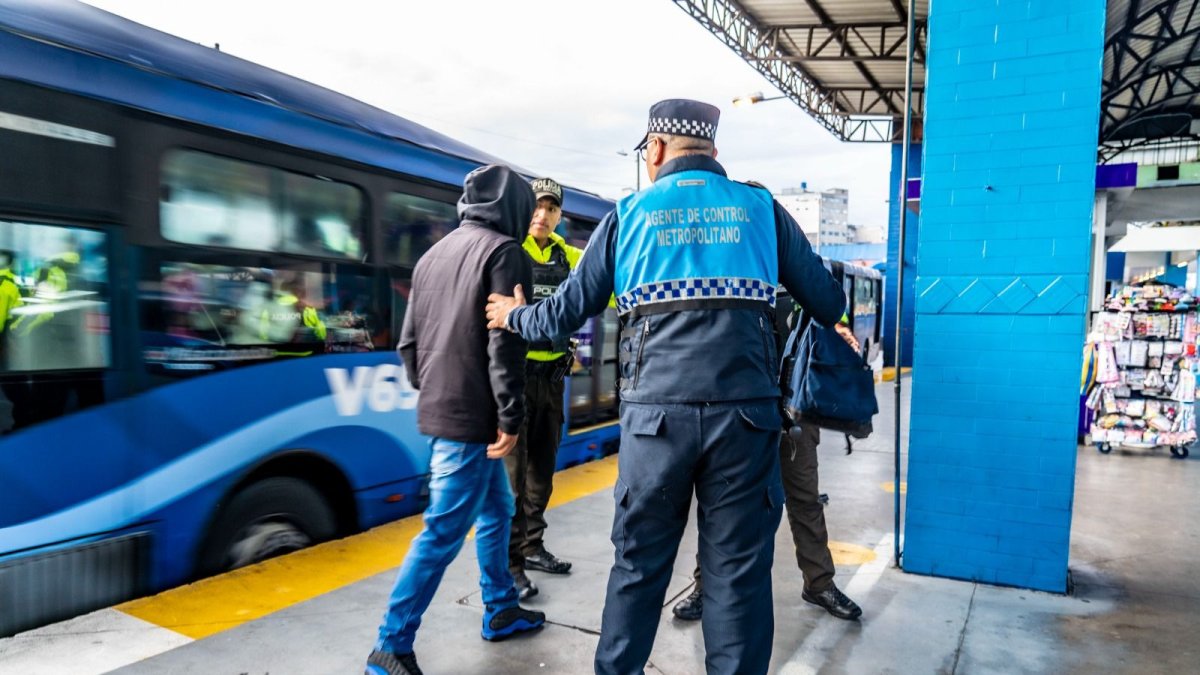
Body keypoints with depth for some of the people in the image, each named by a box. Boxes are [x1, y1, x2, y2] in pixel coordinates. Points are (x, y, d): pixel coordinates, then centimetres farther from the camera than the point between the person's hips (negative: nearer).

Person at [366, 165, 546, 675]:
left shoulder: (433, 254, 15)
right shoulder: (502, 251, -9)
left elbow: (408, 340, 16)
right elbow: (504, 341, -18)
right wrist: (511, 417, -16)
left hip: (437, 411, 9)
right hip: (471, 418, -9)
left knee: (497, 509, 20)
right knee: (443, 533, -1)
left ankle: (501, 612, 32)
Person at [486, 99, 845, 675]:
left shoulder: (630, 212, 9)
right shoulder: (760, 207, 10)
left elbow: (569, 310, 10)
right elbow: (827, 301, 13)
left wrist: (515, 316, 30)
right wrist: (832, 325, 37)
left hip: (657, 411, 0)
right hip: (745, 410, 0)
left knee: (639, 563, 15)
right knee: (738, 569, 9)